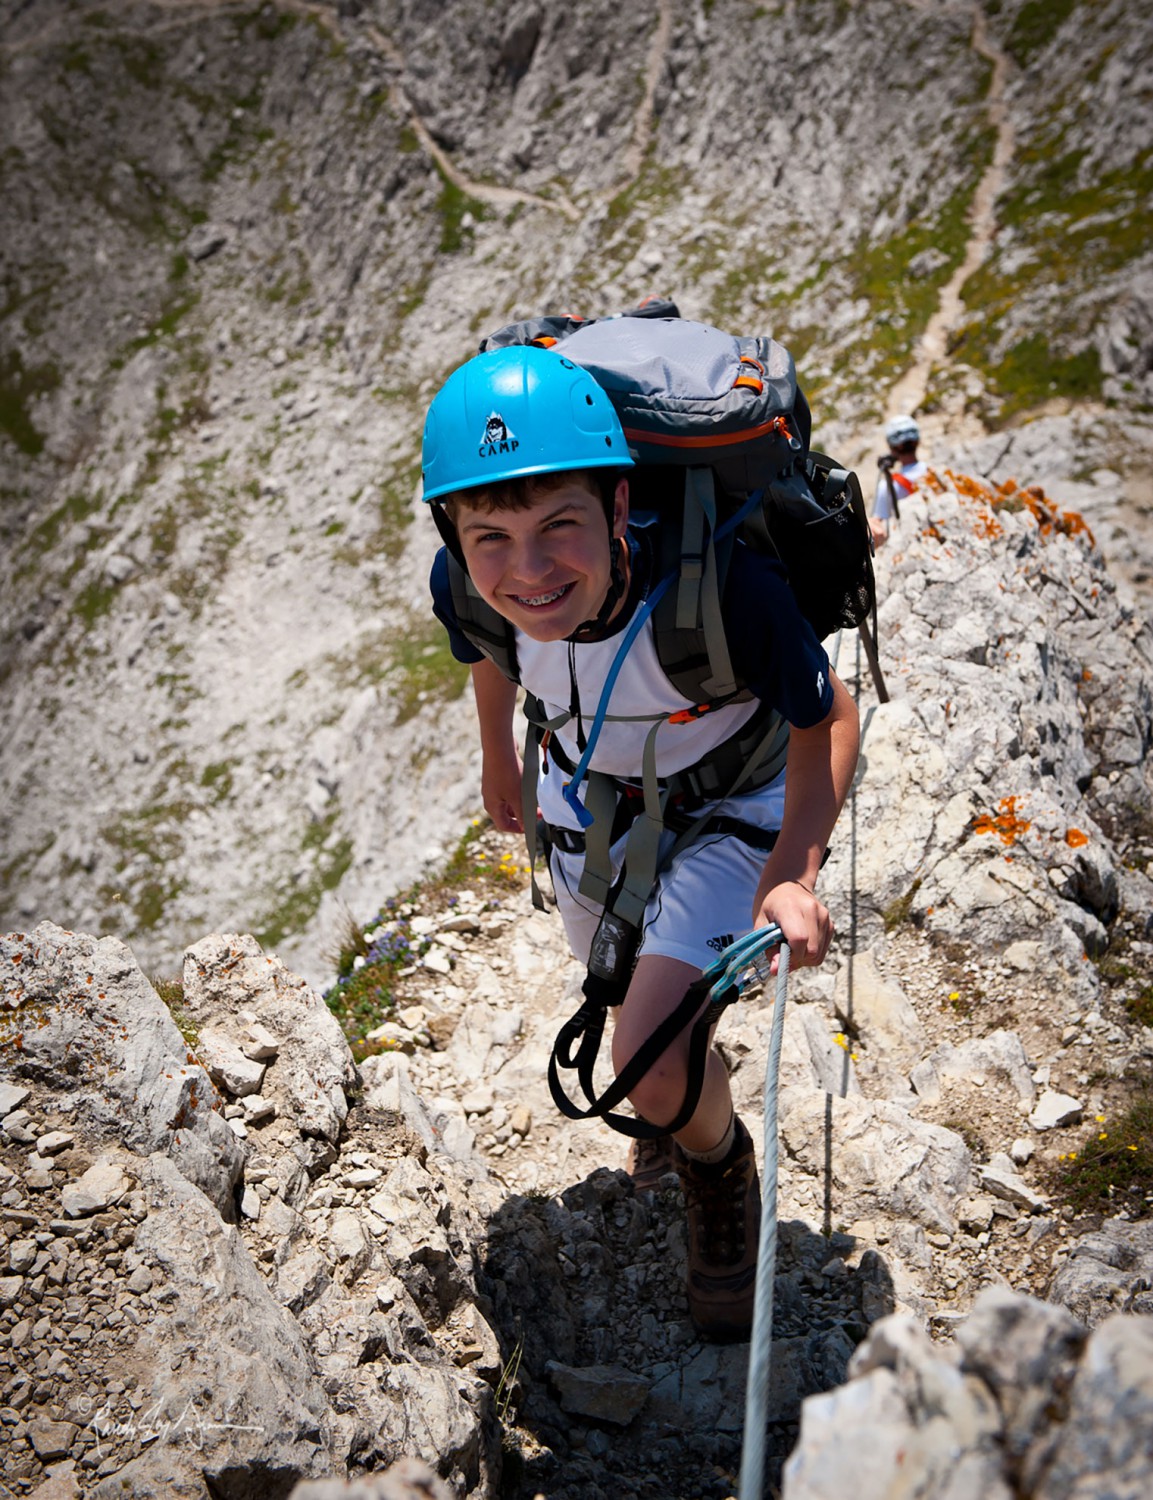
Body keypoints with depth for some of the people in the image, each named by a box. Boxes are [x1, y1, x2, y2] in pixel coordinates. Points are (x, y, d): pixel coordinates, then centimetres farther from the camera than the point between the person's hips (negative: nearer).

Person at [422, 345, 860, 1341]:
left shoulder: (724, 586, -42)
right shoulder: (466, 583, -30)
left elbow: (828, 719, -22)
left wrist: (796, 873, -34)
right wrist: (497, 754, 14)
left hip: (731, 808, -4)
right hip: (589, 800, 4)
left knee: (650, 1066, -19)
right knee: (619, 997, 28)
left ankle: (720, 1159, 18)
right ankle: (680, 1096, 66)